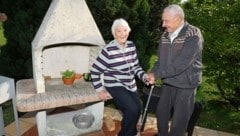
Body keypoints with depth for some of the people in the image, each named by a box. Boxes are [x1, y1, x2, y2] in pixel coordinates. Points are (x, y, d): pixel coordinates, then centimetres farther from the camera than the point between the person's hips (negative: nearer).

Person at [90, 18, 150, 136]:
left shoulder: (131, 46, -1)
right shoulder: (108, 50, -20)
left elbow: (135, 66, 11)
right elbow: (95, 70, -14)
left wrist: (144, 76, -6)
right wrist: (100, 90, -13)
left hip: (130, 86, 7)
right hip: (115, 86, -6)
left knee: (137, 110, 11)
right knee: (132, 110, -22)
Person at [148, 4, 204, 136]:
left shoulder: (193, 35, -19)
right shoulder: (165, 35, 2)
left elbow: (181, 63, -27)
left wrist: (156, 74, -23)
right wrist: (153, 73, -10)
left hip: (185, 84, -6)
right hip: (167, 82, 6)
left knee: (179, 119, 7)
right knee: (161, 112, 19)